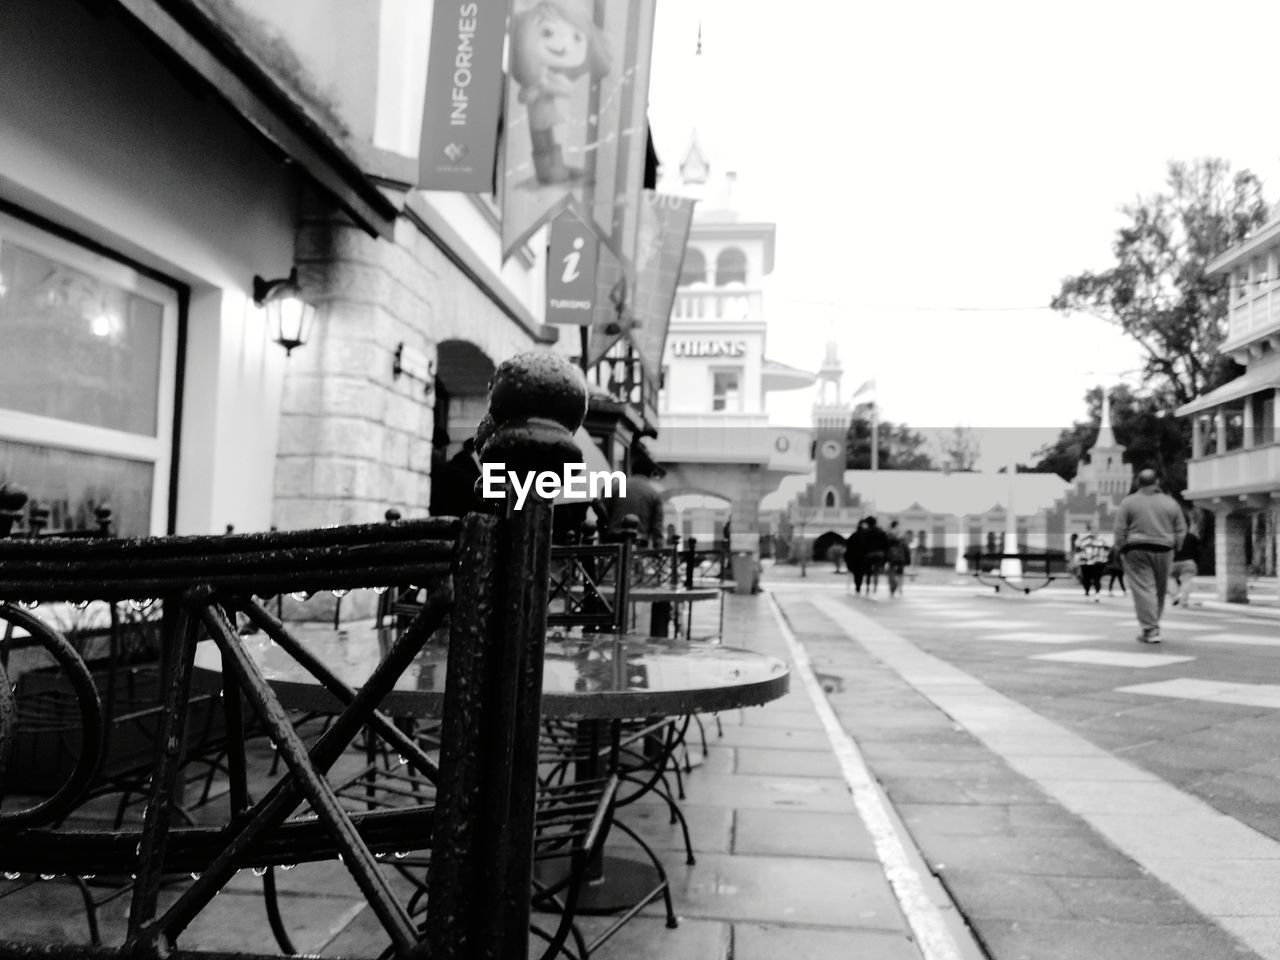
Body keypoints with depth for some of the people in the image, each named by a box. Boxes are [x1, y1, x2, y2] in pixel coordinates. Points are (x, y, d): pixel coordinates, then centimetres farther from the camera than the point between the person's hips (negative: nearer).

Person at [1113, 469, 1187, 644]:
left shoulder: (1128, 502, 0)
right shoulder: (1170, 503, 8)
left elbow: (1120, 530, -4)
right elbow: (1181, 531, 8)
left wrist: (1121, 551, 3)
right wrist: (1174, 550, 15)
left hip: (1137, 550, -3)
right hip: (1164, 551, 3)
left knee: (1144, 589, -5)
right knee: (1159, 590, 14)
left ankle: (1151, 630, -10)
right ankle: (1153, 625, 23)